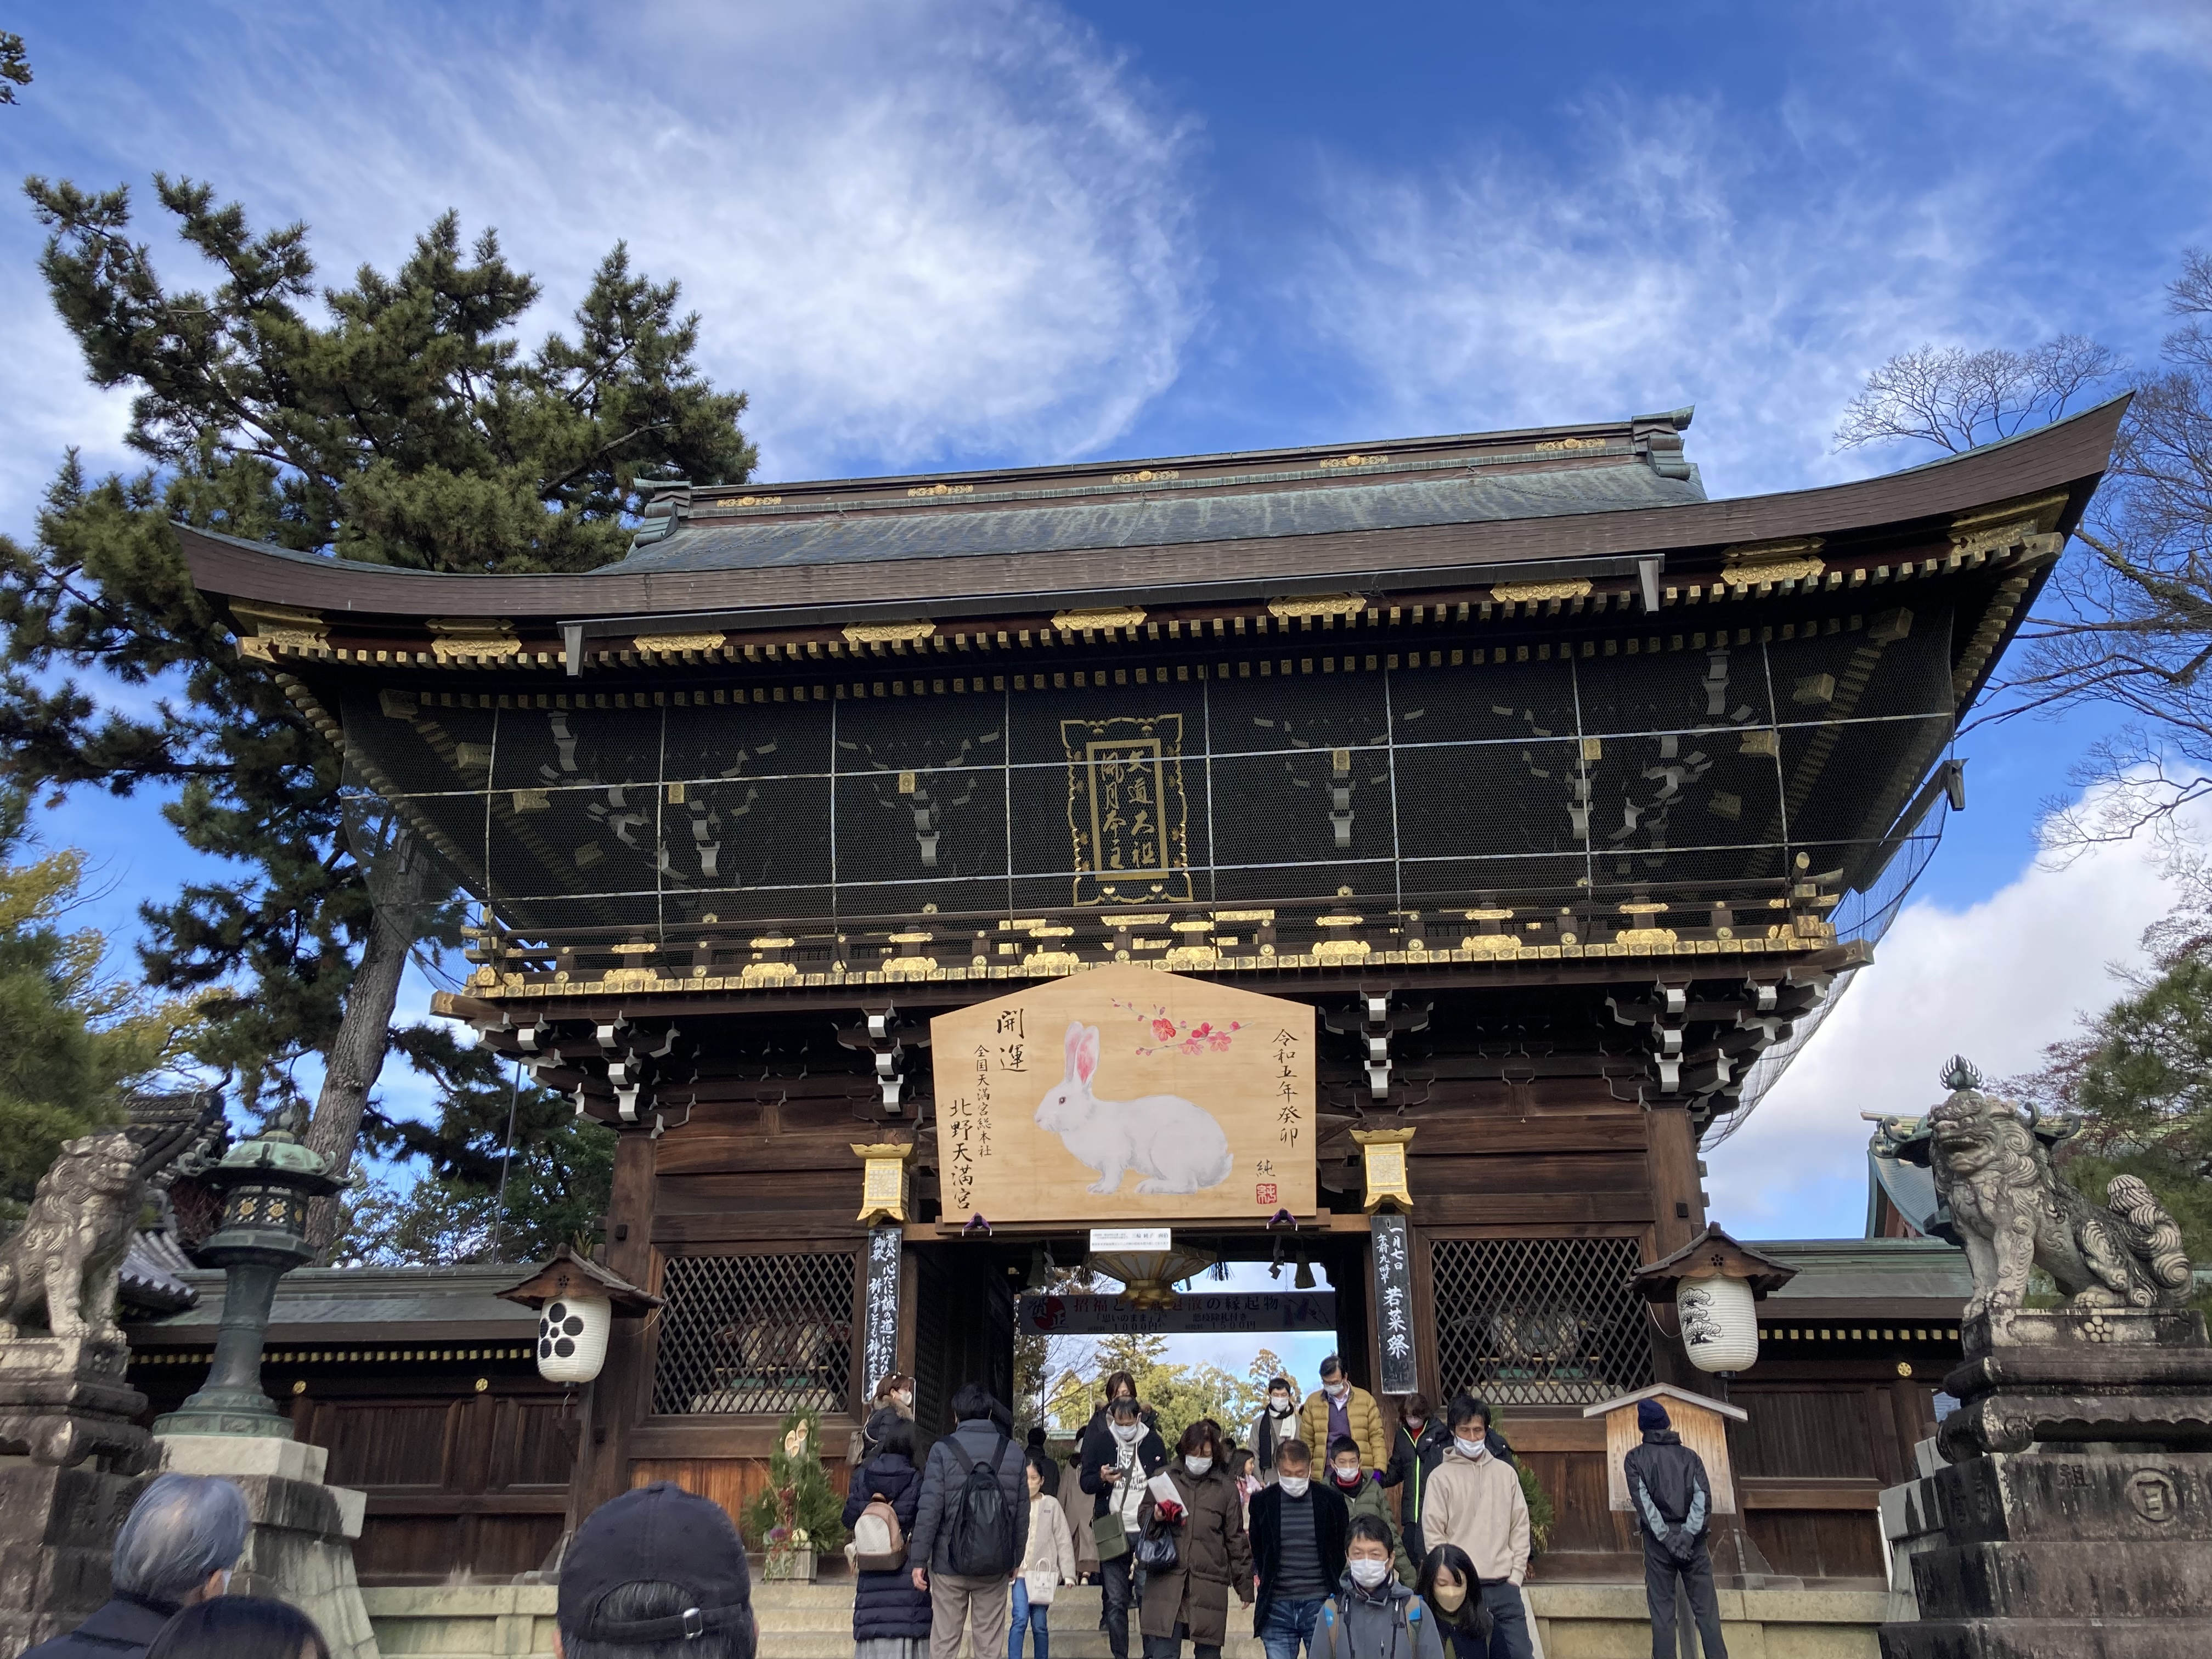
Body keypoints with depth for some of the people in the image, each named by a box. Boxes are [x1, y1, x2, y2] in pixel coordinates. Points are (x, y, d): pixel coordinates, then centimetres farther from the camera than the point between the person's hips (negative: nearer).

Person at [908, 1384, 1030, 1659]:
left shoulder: (943, 1450, -7)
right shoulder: (1014, 1452, 2)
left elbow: (930, 1509, -11)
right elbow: (1022, 1513, 5)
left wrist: (919, 1559, -5)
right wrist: (1016, 1559, 15)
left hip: (949, 1563, -2)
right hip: (996, 1564, 2)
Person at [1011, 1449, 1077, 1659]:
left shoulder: (1051, 1504, 3)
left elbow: (1063, 1541, 3)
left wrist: (1068, 1574, 0)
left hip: (1044, 1572, 1)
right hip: (1020, 1571, -1)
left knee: (1040, 1624, 5)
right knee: (1020, 1619, -14)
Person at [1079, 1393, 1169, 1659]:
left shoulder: (1154, 1442, 3)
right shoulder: (1101, 1441, 2)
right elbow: (1085, 1482, 6)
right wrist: (1102, 1479, -16)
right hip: (1113, 1531, 0)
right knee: (1115, 1601, 2)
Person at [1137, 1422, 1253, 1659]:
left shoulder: (1225, 1488, 7)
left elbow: (1236, 1539, 11)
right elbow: (1142, 1518, 15)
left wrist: (1245, 1585, 11)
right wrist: (1155, 1517, -8)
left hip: (1209, 1586, 0)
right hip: (1166, 1582, 0)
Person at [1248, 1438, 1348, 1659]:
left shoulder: (1331, 1500, 0)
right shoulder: (1262, 1502, 2)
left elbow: (1343, 1551, 9)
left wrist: (1336, 1594, 6)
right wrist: (1268, 1582, 9)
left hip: (1320, 1605, -1)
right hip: (1277, 1608, 1)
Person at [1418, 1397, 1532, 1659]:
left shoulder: (1506, 1472, 8)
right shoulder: (1441, 1478, -1)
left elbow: (1520, 1525, 9)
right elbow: (1433, 1535, -3)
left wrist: (1515, 1575, 2)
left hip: (1504, 1586, 3)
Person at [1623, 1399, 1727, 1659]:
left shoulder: (1635, 1459, 4)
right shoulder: (1690, 1456, 9)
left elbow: (1643, 1501, -8)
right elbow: (1703, 1497, -4)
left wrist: (1667, 1537, -10)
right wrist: (1688, 1534, -11)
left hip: (1658, 1540, -1)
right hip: (1692, 1539, 1)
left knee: (1662, 1611, 2)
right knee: (1706, 1609, 2)